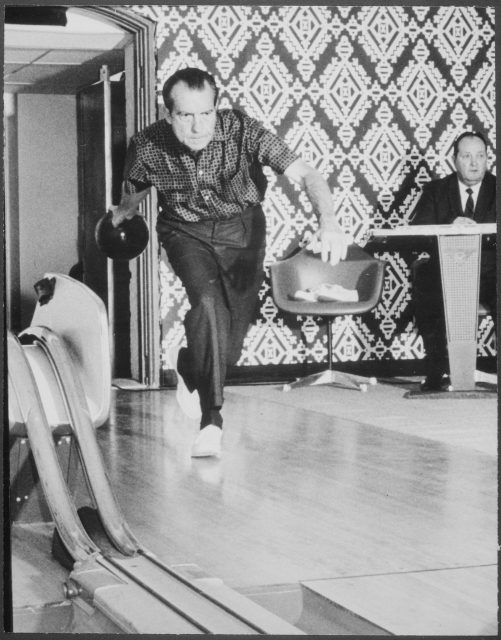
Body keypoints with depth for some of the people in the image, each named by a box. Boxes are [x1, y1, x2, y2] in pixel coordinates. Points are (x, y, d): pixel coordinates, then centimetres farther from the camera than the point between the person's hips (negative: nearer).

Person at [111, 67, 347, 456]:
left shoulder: (242, 131, -28)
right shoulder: (148, 146, -23)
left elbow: (305, 174, -36)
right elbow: (132, 195, 1)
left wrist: (329, 223, -52)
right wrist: (118, 217, 19)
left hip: (242, 228, 1)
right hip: (186, 231, -1)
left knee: (231, 343, 1)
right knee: (208, 301, -30)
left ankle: (187, 364, 39)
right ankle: (211, 419, -21)